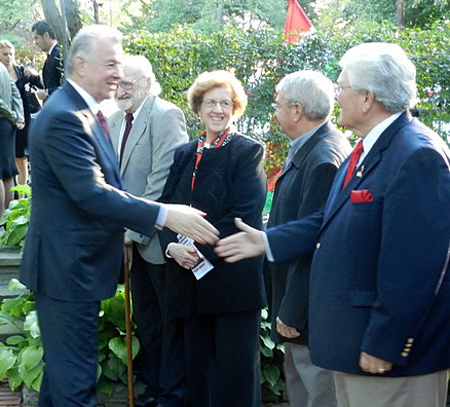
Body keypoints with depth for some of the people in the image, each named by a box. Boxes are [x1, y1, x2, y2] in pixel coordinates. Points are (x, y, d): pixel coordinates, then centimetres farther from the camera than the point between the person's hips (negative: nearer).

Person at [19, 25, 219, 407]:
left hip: (77, 265, 11)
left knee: (62, 367, 22)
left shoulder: (85, 111, 11)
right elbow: (92, 192, -28)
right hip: (67, 266, -10)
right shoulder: (64, 118, -22)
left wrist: (119, 231, 19)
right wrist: (164, 215, -30)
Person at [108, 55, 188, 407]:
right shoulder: (114, 120, 9)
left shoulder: (166, 116, -14)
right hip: (133, 236, 7)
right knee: (145, 318, 18)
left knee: (170, 317, 6)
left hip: (157, 238, -7)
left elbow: (162, 180, -20)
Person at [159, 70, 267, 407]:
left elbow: (243, 215, -13)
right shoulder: (184, 155, 14)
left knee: (235, 368, 1)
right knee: (197, 365, 13)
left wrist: (202, 251, -18)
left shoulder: (248, 152, -4)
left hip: (233, 277, -5)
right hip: (189, 277, 6)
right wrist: (173, 246, -9)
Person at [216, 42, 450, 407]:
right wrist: (266, 241, 15)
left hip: (391, 352, -10)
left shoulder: (418, 156, -22)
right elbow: (332, 222, 16)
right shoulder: (366, 151, 10)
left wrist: (385, 345, -23)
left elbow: (415, 264, -26)